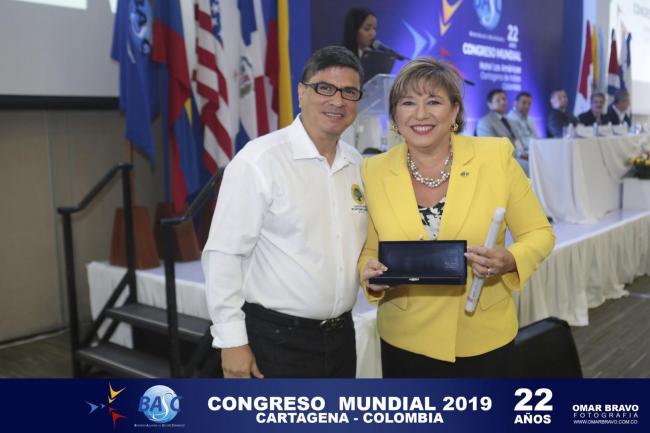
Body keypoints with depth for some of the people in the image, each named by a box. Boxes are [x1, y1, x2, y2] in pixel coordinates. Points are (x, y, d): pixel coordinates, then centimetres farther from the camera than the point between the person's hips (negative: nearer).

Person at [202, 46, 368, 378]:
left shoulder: (358, 165, 5)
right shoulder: (258, 160, -15)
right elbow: (223, 254, -15)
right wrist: (231, 340, -15)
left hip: (341, 336, 7)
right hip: (275, 338, -6)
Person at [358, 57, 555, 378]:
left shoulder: (496, 157, -10)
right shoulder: (373, 172, -6)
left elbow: (539, 233, -1)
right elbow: (368, 251, 4)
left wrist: (509, 261, -21)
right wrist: (371, 274, -18)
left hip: (485, 338, 0)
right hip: (406, 342, 1)